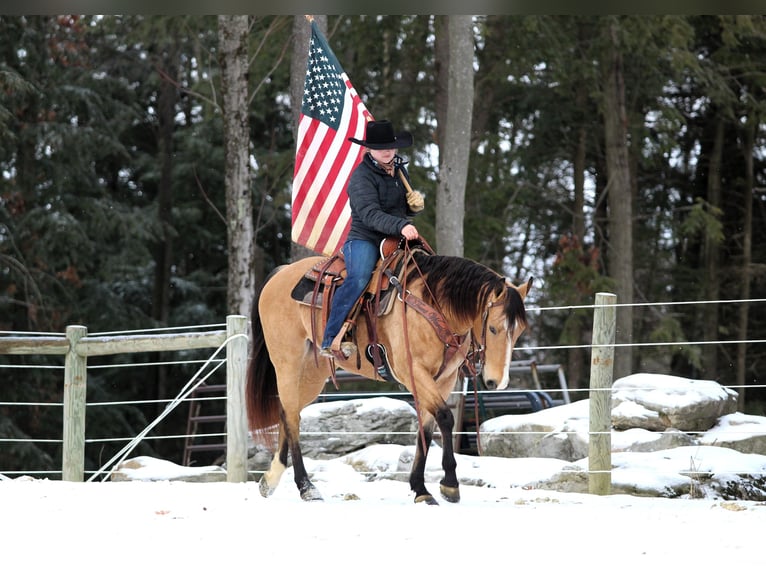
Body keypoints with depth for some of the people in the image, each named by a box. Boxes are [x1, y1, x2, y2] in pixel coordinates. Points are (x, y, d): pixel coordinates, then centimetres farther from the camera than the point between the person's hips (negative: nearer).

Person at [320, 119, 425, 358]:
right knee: (358, 279, -34)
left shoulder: (400, 170, 14)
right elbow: (370, 215, -25)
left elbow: (405, 210, 28)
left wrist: (415, 205, 3)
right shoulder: (362, 176, -10)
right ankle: (330, 341, -37)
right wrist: (400, 226, -39)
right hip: (364, 240, -8)